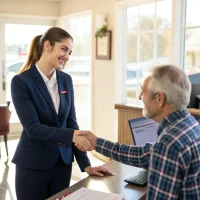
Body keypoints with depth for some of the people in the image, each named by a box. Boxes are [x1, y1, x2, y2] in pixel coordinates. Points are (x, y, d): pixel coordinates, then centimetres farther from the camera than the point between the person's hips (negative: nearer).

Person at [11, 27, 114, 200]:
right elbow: (33, 129, -20)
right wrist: (72, 135, -32)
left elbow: (71, 122, 3)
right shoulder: (21, 81, -13)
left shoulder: (66, 80, 4)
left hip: (63, 163, 5)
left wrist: (85, 164, -1)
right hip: (32, 166, -4)